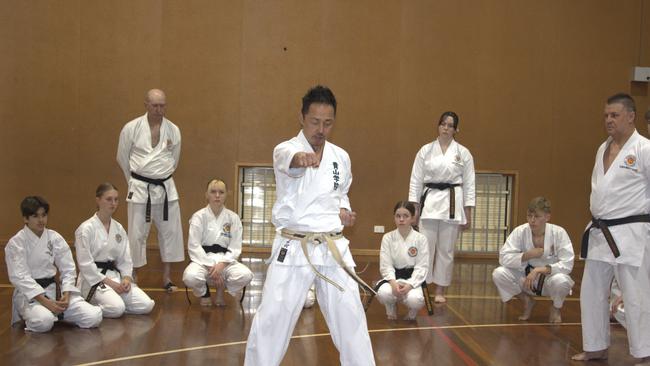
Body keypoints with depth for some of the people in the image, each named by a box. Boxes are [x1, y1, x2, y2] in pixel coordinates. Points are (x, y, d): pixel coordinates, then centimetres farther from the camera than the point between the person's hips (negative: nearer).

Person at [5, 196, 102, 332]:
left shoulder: (55, 238, 4)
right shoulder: (15, 243, -7)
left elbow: (68, 269, 4)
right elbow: (20, 277, -15)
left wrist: (66, 295, -13)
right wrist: (45, 301, -24)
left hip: (54, 289, 4)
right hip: (29, 293, -4)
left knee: (94, 317, -16)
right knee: (44, 322, -37)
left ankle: (58, 313, 10)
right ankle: (32, 316, -1)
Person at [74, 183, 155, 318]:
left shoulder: (119, 228, 9)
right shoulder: (86, 228, -9)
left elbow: (125, 259, 11)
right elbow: (85, 264, -13)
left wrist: (126, 278, -8)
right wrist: (107, 282, -16)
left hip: (115, 276, 6)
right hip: (94, 279, -6)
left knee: (146, 305, -12)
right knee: (117, 308, -31)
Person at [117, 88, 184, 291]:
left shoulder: (173, 130, 0)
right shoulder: (131, 128, -7)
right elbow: (123, 158, 5)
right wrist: (134, 181, 10)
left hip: (165, 187, 3)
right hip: (140, 188, -3)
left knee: (170, 232, 6)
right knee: (137, 234, 1)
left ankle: (166, 277, 18)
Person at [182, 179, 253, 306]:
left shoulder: (233, 218, 1)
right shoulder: (199, 216, -4)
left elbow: (235, 247, -2)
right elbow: (194, 246, -9)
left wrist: (222, 264, -19)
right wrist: (210, 266, -19)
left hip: (225, 260, 2)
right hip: (203, 259, -2)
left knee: (246, 275, -28)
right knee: (190, 276, -35)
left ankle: (220, 289, 8)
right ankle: (204, 292, 5)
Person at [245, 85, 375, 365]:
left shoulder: (341, 157, 8)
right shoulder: (285, 150, -8)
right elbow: (288, 159, -35)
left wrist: (343, 211, 3)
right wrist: (301, 158, -59)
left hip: (333, 248, 4)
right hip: (293, 249, -4)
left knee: (350, 318, 8)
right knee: (271, 319, -4)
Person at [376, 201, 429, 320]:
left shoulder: (421, 239, -5)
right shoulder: (388, 238, -2)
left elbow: (422, 266, -7)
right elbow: (386, 265, -6)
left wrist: (409, 285, -22)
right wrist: (393, 282, -24)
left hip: (412, 278, -1)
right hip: (393, 276, 1)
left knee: (415, 299, -33)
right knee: (383, 293, -32)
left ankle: (412, 310, 9)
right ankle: (391, 307, 7)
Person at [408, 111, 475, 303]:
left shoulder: (463, 153, 3)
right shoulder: (425, 150, 4)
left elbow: (469, 184, 5)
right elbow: (416, 180, 5)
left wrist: (468, 214, 3)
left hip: (453, 203, 0)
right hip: (429, 201, 0)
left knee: (446, 249, 6)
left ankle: (440, 291, 17)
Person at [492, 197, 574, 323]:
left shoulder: (559, 233, -20)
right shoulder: (520, 231, -14)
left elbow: (567, 264, -24)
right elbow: (504, 257, -17)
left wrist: (539, 270, -35)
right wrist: (527, 255, -31)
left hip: (550, 276, -2)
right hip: (527, 277, 2)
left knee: (560, 281, -38)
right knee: (498, 274, -22)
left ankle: (556, 308, 1)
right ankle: (527, 301, 7)